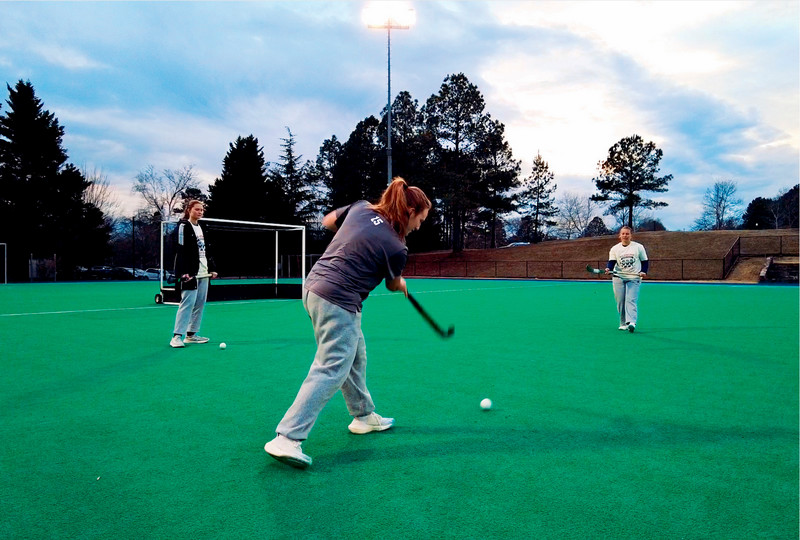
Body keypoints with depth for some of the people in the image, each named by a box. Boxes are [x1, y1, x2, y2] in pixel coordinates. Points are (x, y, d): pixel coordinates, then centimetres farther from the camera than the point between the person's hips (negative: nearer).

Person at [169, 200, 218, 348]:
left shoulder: (201, 227, 19)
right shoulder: (183, 226, -5)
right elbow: (180, 250, -13)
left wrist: (211, 268, 19)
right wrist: (184, 272, -21)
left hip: (203, 272, 8)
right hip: (190, 272, -8)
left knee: (200, 303, 8)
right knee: (187, 303, -12)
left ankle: (191, 334, 16)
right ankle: (177, 336, -9)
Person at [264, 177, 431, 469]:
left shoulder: (360, 207, 4)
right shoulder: (396, 248, -11)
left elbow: (327, 221, 21)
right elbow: (393, 284, 9)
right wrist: (402, 285, 33)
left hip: (314, 284, 10)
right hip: (338, 302, -10)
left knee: (355, 356, 21)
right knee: (331, 370, -7)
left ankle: (364, 415, 37)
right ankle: (287, 438, -10)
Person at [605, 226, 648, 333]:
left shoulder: (638, 247, 5)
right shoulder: (615, 249, 7)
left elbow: (645, 261, 9)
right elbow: (612, 261, -2)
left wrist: (643, 271, -8)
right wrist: (609, 269, -23)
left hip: (634, 278, -2)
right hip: (618, 278, 2)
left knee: (631, 300, -15)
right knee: (620, 302, 2)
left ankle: (631, 322, -25)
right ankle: (623, 323, 13)